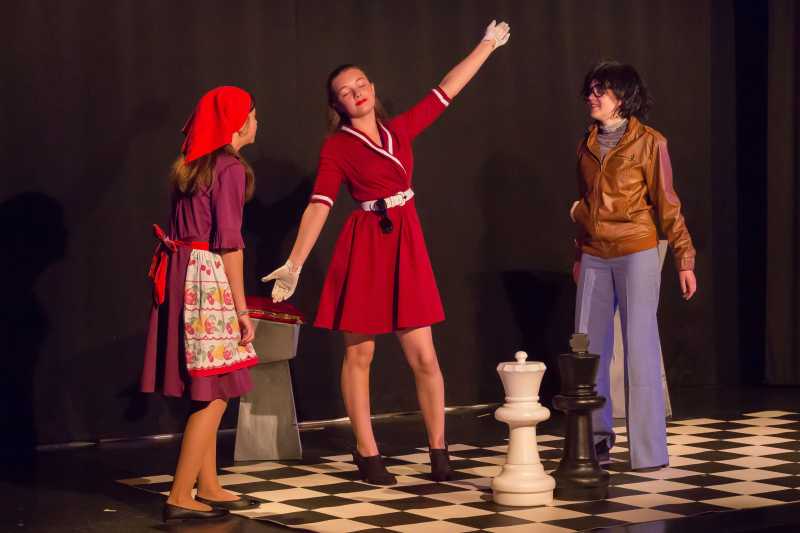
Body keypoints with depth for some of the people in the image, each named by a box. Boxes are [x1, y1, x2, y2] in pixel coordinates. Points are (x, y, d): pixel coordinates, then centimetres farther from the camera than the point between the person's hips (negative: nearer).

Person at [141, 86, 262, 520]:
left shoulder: (191, 167, 15)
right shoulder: (229, 168, -9)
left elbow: (183, 229, 15)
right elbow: (228, 242, -14)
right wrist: (242, 309, -12)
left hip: (181, 275, 8)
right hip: (208, 278, -8)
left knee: (206, 392, 14)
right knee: (214, 392, -4)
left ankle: (209, 488, 19)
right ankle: (180, 497, -6)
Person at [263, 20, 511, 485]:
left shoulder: (400, 129, 9)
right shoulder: (337, 147, -4)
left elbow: (448, 89, 16)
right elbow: (320, 206, -12)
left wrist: (488, 45, 21)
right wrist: (294, 264, -21)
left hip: (406, 246, 4)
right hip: (364, 249, -3)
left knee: (424, 357, 0)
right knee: (359, 354, 2)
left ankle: (439, 450, 10)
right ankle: (367, 454, 11)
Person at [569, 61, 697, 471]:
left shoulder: (649, 143, -5)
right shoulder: (587, 145, 11)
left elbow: (667, 204, -4)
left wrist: (684, 260, -5)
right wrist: (578, 256, 21)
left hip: (636, 253, -5)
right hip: (594, 257, 6)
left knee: (639, 349, -7)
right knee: (588, 350, 5)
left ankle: (649, 452, -2)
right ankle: (597, 439, 18)